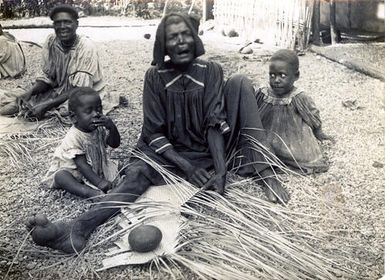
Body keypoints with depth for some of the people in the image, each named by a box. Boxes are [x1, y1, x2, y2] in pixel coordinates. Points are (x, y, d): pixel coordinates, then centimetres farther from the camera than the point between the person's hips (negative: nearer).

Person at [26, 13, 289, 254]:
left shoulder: (211, 70, -6)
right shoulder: (155, 77, -6)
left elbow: (215, 123, -15)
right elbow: (154, 133, -10)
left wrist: (221, 168, -29)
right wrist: (187, 167, -23)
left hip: (211, 150, 0)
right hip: (172, 153, 0)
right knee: (138, 172, -31)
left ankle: (265, 172, -26)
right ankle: (77, 229, -47)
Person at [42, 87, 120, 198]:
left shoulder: (99, 129, -8)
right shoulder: (73, 137, -29)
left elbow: (115, 144, -10)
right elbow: (82, 165, -30)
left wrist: (111, 126, -28)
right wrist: (99, 182, -36)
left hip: (96, 166, 7)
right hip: (71, 170, -7)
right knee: (60, 176, -33)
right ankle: (89, 192, -48)